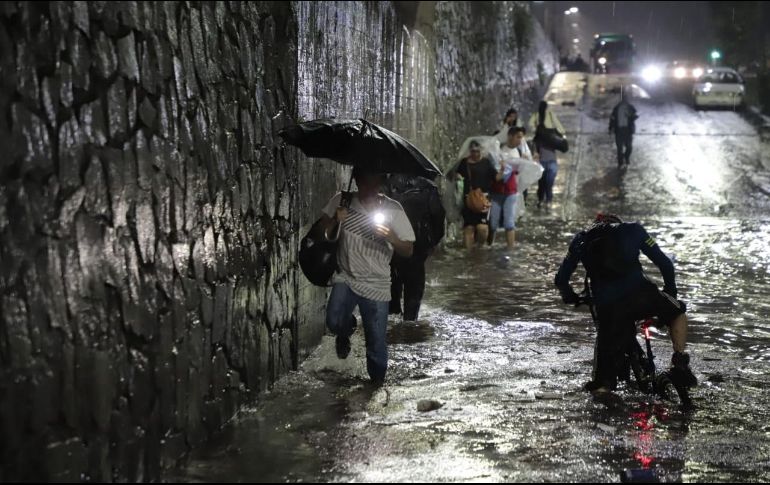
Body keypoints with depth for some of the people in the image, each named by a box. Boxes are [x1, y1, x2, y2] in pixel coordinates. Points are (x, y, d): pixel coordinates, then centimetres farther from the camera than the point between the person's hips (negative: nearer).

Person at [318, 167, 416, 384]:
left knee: (376, 341, 3)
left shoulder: (393, 209, -6)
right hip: (346, 278, 1)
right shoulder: (341, 202, -3)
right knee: (334, 322, -22)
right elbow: (322, 234, 5)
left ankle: (378, 381, 30)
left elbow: (408, 250, -4)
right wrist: (335, 220, -15)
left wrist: (391, 238, -24)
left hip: (376, 285, -1)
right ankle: (346, 329, 16)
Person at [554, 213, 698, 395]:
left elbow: (561, 279, 21)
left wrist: (570, 297, 40)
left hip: (606, 308, 1)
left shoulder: (581, 239, 25)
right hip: (640, 294, -1)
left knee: (608, 348, 19)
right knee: (678, 311, 24)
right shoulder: (632, 230, 22)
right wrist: (671, 290, 33)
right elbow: (665, 263, 18)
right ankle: (680, 363, 13)